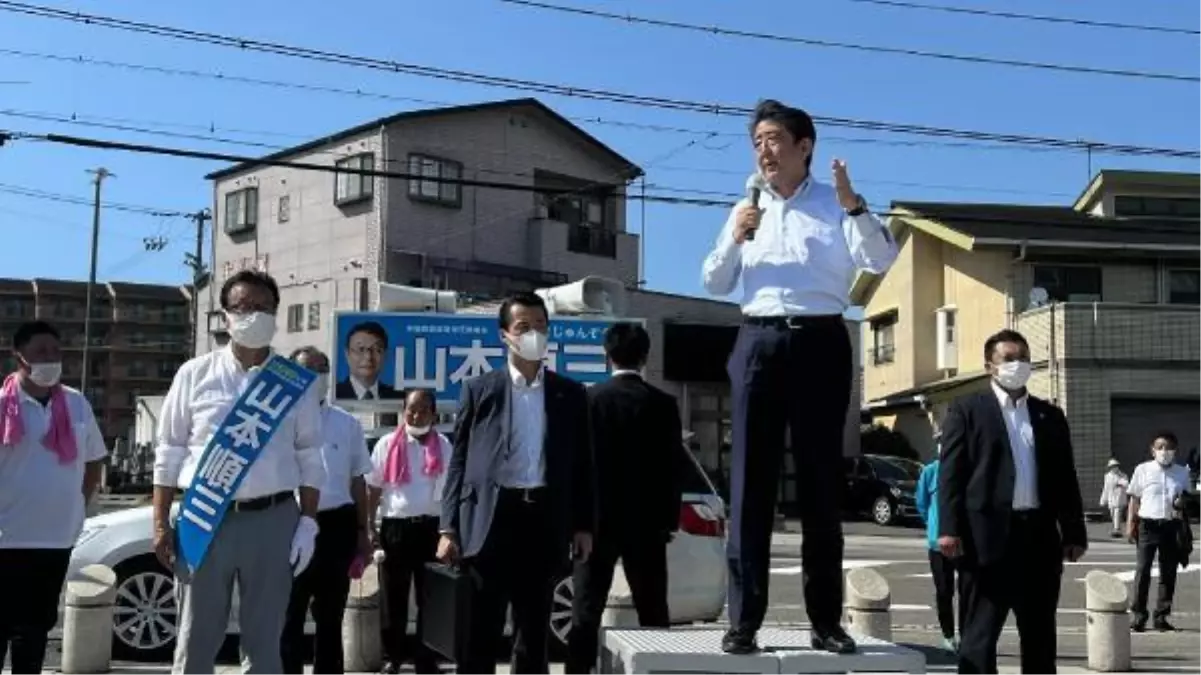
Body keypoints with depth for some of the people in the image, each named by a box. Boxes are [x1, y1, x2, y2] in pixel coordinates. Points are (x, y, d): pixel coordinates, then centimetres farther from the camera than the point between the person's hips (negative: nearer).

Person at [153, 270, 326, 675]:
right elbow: (169, 454, 5)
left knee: (264, 642, 10)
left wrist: (308, 521, 0)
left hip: (273, 521, 1)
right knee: (195, 641, 7)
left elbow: (310, 459, 6)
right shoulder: (195, 375, 3)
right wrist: (161, 523, 0)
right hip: (205, 519, 0)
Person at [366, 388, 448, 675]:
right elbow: (373, 489, 5)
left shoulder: (445, 447, 4)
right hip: (395, 527, 0)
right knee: (393, 596, 7)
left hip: (430, 527, 1)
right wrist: (368, 527, -1)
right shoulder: (387, 444, 3)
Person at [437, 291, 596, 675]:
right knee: (480, 631, 1)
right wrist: (449, 528, -5)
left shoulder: (571, 394, 10)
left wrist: (583, 525, 4)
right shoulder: (479, 390, 6)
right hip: (490, 518, -2)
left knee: (534, 632, 10)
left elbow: (582, 464, 11)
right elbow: (459, 462, 3)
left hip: (545, 519, 2)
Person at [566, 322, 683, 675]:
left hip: (598, 518, 0)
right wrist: (669, 519, 6)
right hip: (646, 521, 0)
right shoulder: (662, 403, -2)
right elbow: (673, 466, -2)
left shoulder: (589, 399, -3)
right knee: (653, 612, 8)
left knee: (586, 611, 3)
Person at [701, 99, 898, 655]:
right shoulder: (747, 208, 18)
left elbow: (881, 261, -7)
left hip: (820, 343, -2)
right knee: (751, 481, -2)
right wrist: (735, 238, -4)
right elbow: (715, 284, 13)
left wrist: (855, 206, -21)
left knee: (822, 482, 3)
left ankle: (826, 621, 11)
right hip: (759, 342, 2)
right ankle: (743, 622, 1)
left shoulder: (836, 204, 7)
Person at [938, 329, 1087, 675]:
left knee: (1040, 636, 12)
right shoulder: (966, 409, 3)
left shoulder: (1050, 415, 16)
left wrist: (1074, 532, 8)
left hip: (1040, 535, 5)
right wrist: (949, 528, -14)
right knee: (978, 635, -2)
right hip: (987, 535, -4)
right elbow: (951, 472, -4)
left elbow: (1065, 477, 15)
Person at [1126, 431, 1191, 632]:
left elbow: (1185, 497, 17)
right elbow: (1134, 499, 4)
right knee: (1143, 570, -4)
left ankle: (1161, 617, 15)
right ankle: (1138, 616, 1)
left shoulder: (1182, 473, 8)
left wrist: (1182, 502, -7)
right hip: (1148, 524, -2)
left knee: (1169, 572, 6)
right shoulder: (1143, 470, 1)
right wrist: (1130, 525, -1)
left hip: (1172, 526, 3)